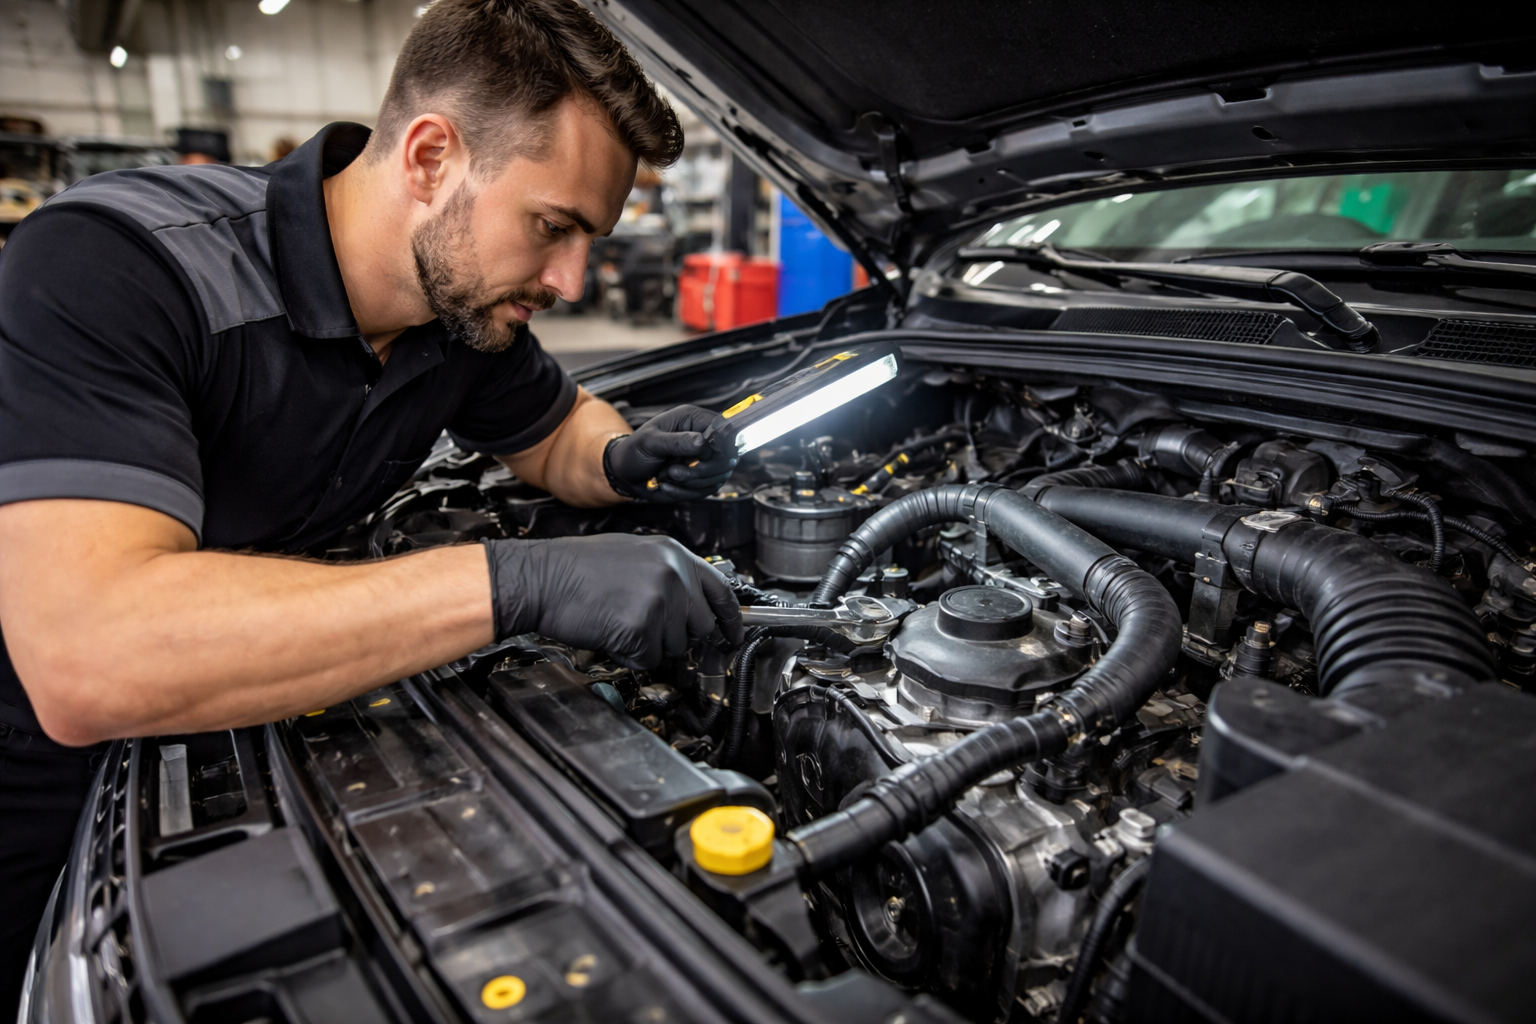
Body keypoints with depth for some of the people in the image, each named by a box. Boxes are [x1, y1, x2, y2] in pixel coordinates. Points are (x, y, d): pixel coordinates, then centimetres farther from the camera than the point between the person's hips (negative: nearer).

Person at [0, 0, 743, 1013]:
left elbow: (557, 429, 9)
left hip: (206, 735, 6)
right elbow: (86, 662, -44)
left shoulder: (469, 304, -11)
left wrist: (623, 459, -16)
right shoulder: (110, 264, -32)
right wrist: (516, 580, -48)